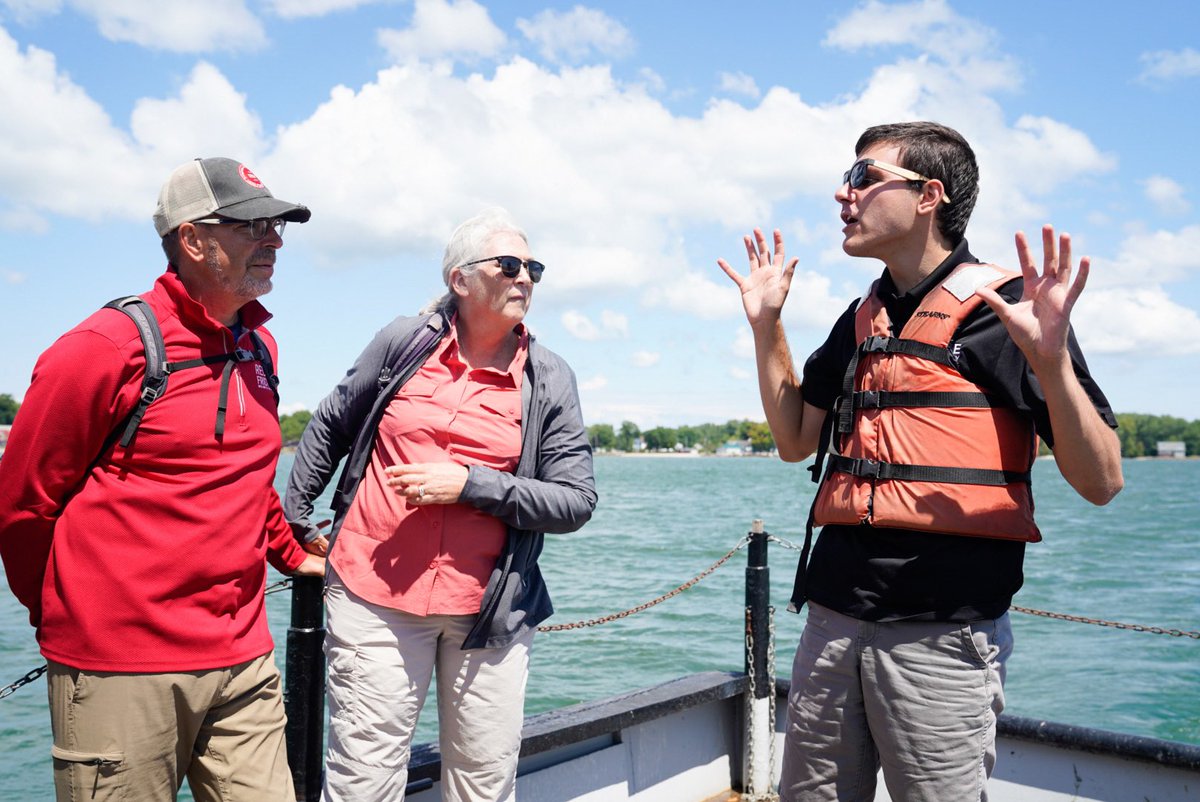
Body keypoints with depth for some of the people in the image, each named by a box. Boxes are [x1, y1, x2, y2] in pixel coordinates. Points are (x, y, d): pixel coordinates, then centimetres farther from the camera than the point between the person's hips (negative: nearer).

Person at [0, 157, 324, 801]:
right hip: (122, 673, -6)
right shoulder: (106, 349, -12)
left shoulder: (258, 347, 10)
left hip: (244, 661, 6)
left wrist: (290, 553, 26)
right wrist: (69, 618, 8)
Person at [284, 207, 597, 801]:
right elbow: (329, 427, 17)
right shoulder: (403, 342, 3)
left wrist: (469, 483, -13)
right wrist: (295, 521, 18)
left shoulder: (549, 380, 2)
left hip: (489, 609, 1)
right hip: (375, 596, 0)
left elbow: (576, 502, -3)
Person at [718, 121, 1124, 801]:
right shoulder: (861, 321, 14)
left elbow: (1101, 484, -9)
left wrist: (1052, 359, -25)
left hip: (941, 636, -6)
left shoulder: (1007, 308, -6)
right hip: (833, 621, 6)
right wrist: (766, 325, 12)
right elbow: (796, 440, 18)